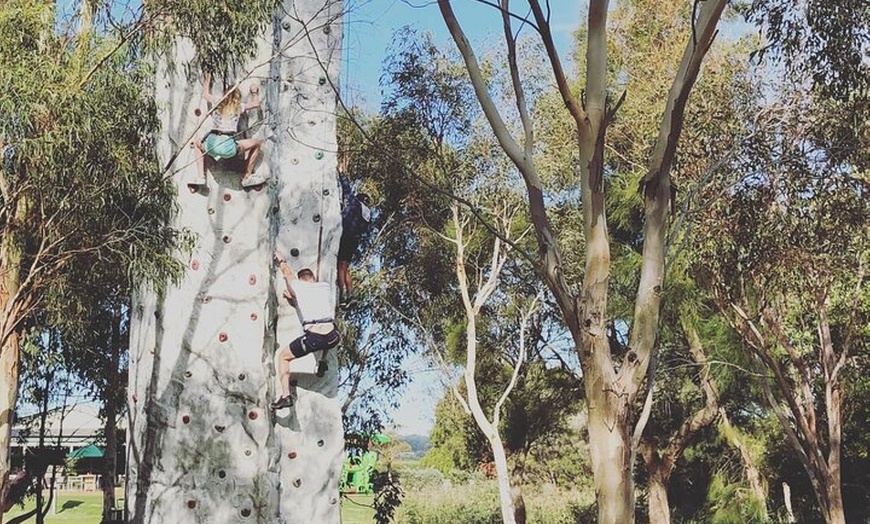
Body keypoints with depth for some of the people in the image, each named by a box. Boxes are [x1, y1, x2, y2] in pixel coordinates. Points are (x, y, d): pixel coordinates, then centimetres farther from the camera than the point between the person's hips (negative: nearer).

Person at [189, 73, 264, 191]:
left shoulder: (217, 104, 20)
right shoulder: (239, 107, 13)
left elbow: (205, 94, 42)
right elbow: (256, 103, 30)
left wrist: (207, 82, 58)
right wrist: (254, 93, 47)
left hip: (212, 145, 3)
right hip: (229, 147, -3)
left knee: (197, 144, 37)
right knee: (257, 142, 17)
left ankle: (200, 177, 21)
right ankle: (247, 178, 19)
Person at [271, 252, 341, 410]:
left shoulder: (300, 287, 10)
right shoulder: (326, 286, 17)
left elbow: (288, 274, 31)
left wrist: (281, 261, 49)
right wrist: (295, 298, 39)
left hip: (313, 338, -3)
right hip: (331, 338, 3)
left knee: (283, 356, 17)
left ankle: (286, 395, 5)